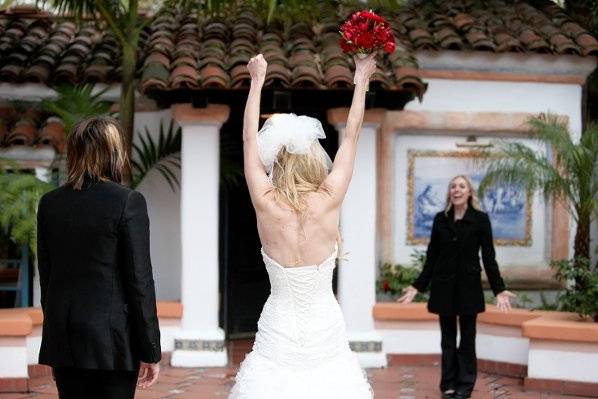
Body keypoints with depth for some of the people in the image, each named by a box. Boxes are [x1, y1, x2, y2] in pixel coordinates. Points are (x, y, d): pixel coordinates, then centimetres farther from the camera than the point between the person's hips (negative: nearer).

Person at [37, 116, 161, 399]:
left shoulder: (49, 203, 5)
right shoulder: (128, 202, -9)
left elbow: (45, 276, 10)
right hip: (111, 339, -5)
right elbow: (140, 280, -10)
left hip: (62, 340, 5)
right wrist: (150, 351, -5)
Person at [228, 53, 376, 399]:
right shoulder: (328, 202, -11)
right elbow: (352, 135, 1)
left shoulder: (266, 206, -10)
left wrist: (258, 81, 12)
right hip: (326, 334, 0)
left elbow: (250, 139, 2)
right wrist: (361, 80, 12)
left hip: (279, 335, 0)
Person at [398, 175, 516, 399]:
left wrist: (499, 290, -10)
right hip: (444, 286, 2)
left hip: (468, 286, -2)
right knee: (447, 339, 7)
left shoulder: (480, 219, -3)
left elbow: (488, 257, -4)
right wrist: (417, 287, 6)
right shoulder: (440, 219, 4)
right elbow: (431, 257, 8)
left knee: (467, 338, 4)